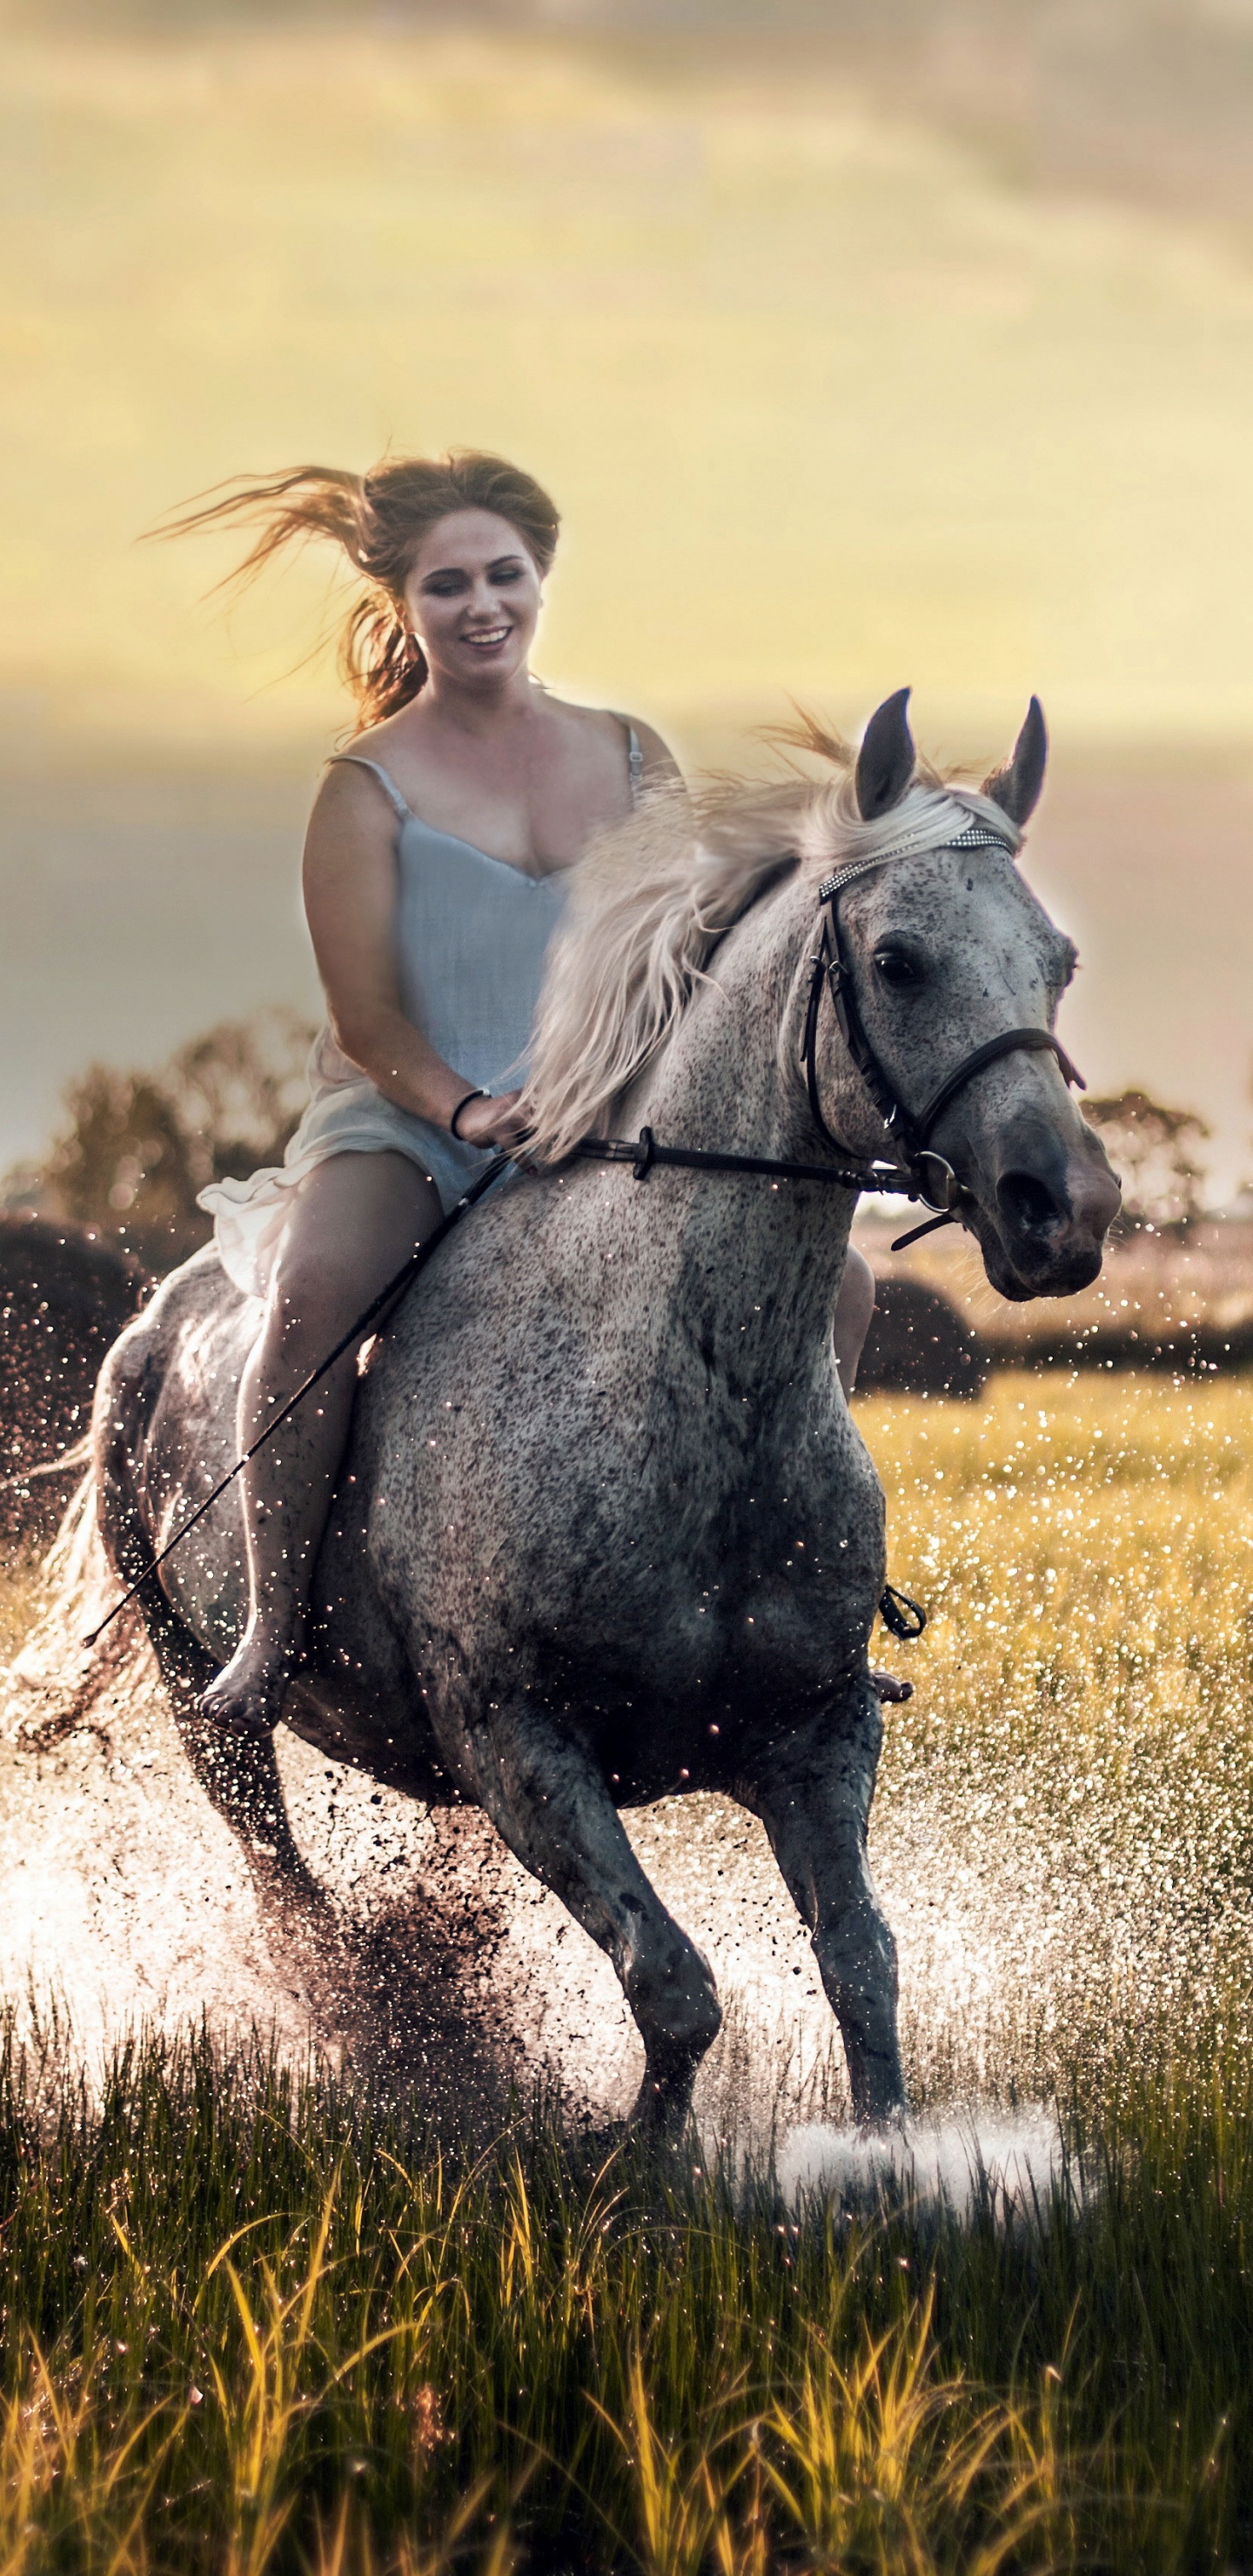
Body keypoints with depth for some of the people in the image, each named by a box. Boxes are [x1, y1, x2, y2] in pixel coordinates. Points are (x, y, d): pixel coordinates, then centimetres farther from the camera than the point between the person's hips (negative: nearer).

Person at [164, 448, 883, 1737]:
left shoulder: (633, 759, 9)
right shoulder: (371, 788, -2)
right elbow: (369, 1020, -8)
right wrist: (468, 1112, -26)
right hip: (406, 1120, -4)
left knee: (829, 1282, -12)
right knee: (318, 1289, -36)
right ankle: (272, 1626, -25)